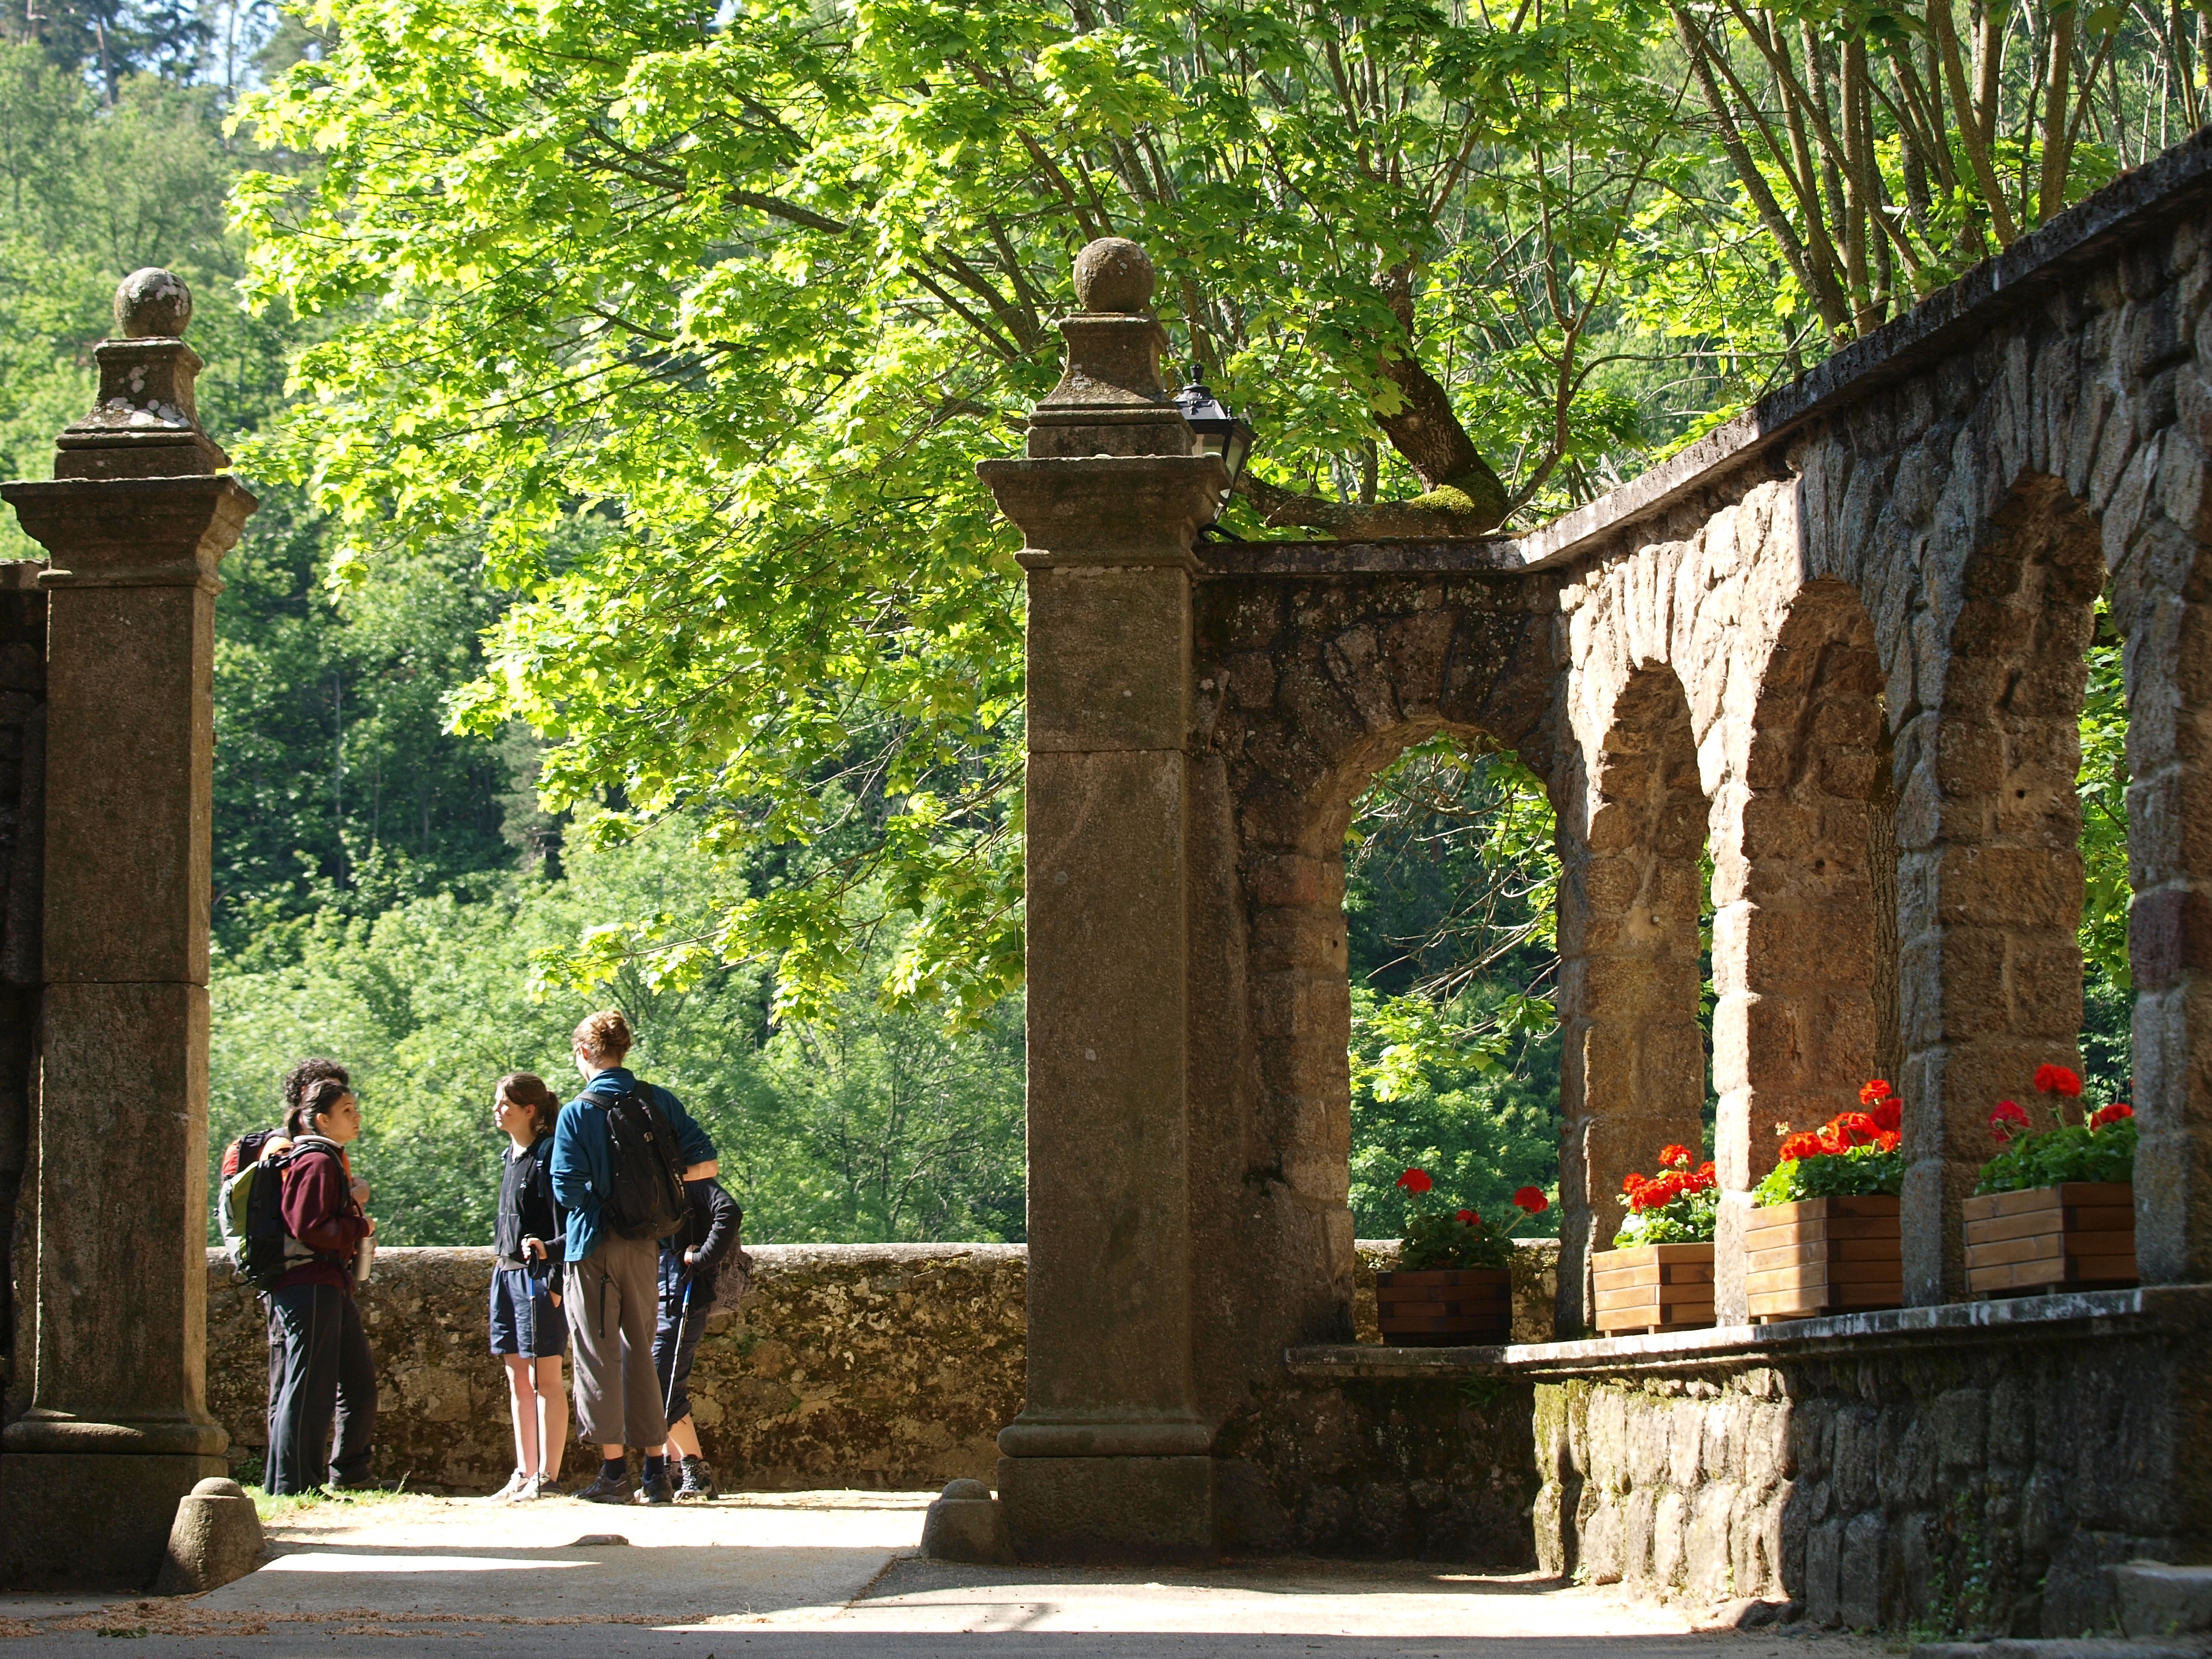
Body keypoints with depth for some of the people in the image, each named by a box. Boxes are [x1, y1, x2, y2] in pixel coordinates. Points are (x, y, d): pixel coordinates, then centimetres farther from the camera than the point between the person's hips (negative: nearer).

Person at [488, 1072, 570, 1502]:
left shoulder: (548, 1154, -11)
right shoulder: (510, 1157, 16)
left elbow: (563, 1219, -14)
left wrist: (555, 1280, -19)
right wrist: (503, 1267, 19)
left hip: (537, 1275, -9)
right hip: (507, 1273, 9)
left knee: (544, 1380, -6)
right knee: (518, 1381, 10)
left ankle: (547, 1477, -4)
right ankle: (525, 1474, 14)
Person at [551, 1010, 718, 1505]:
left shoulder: (577, 1114, -10)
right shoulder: (659, 1103, 2)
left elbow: (568, 1191, -16)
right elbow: (706, 1164, -2)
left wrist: (599, 1193, 6)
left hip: (595, 1246, -4)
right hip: (645, 1244, 4)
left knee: (599, 1354, 2)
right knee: (640, 1352, 13)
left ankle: (614, 1470, 0)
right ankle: (656, 1470, 12)